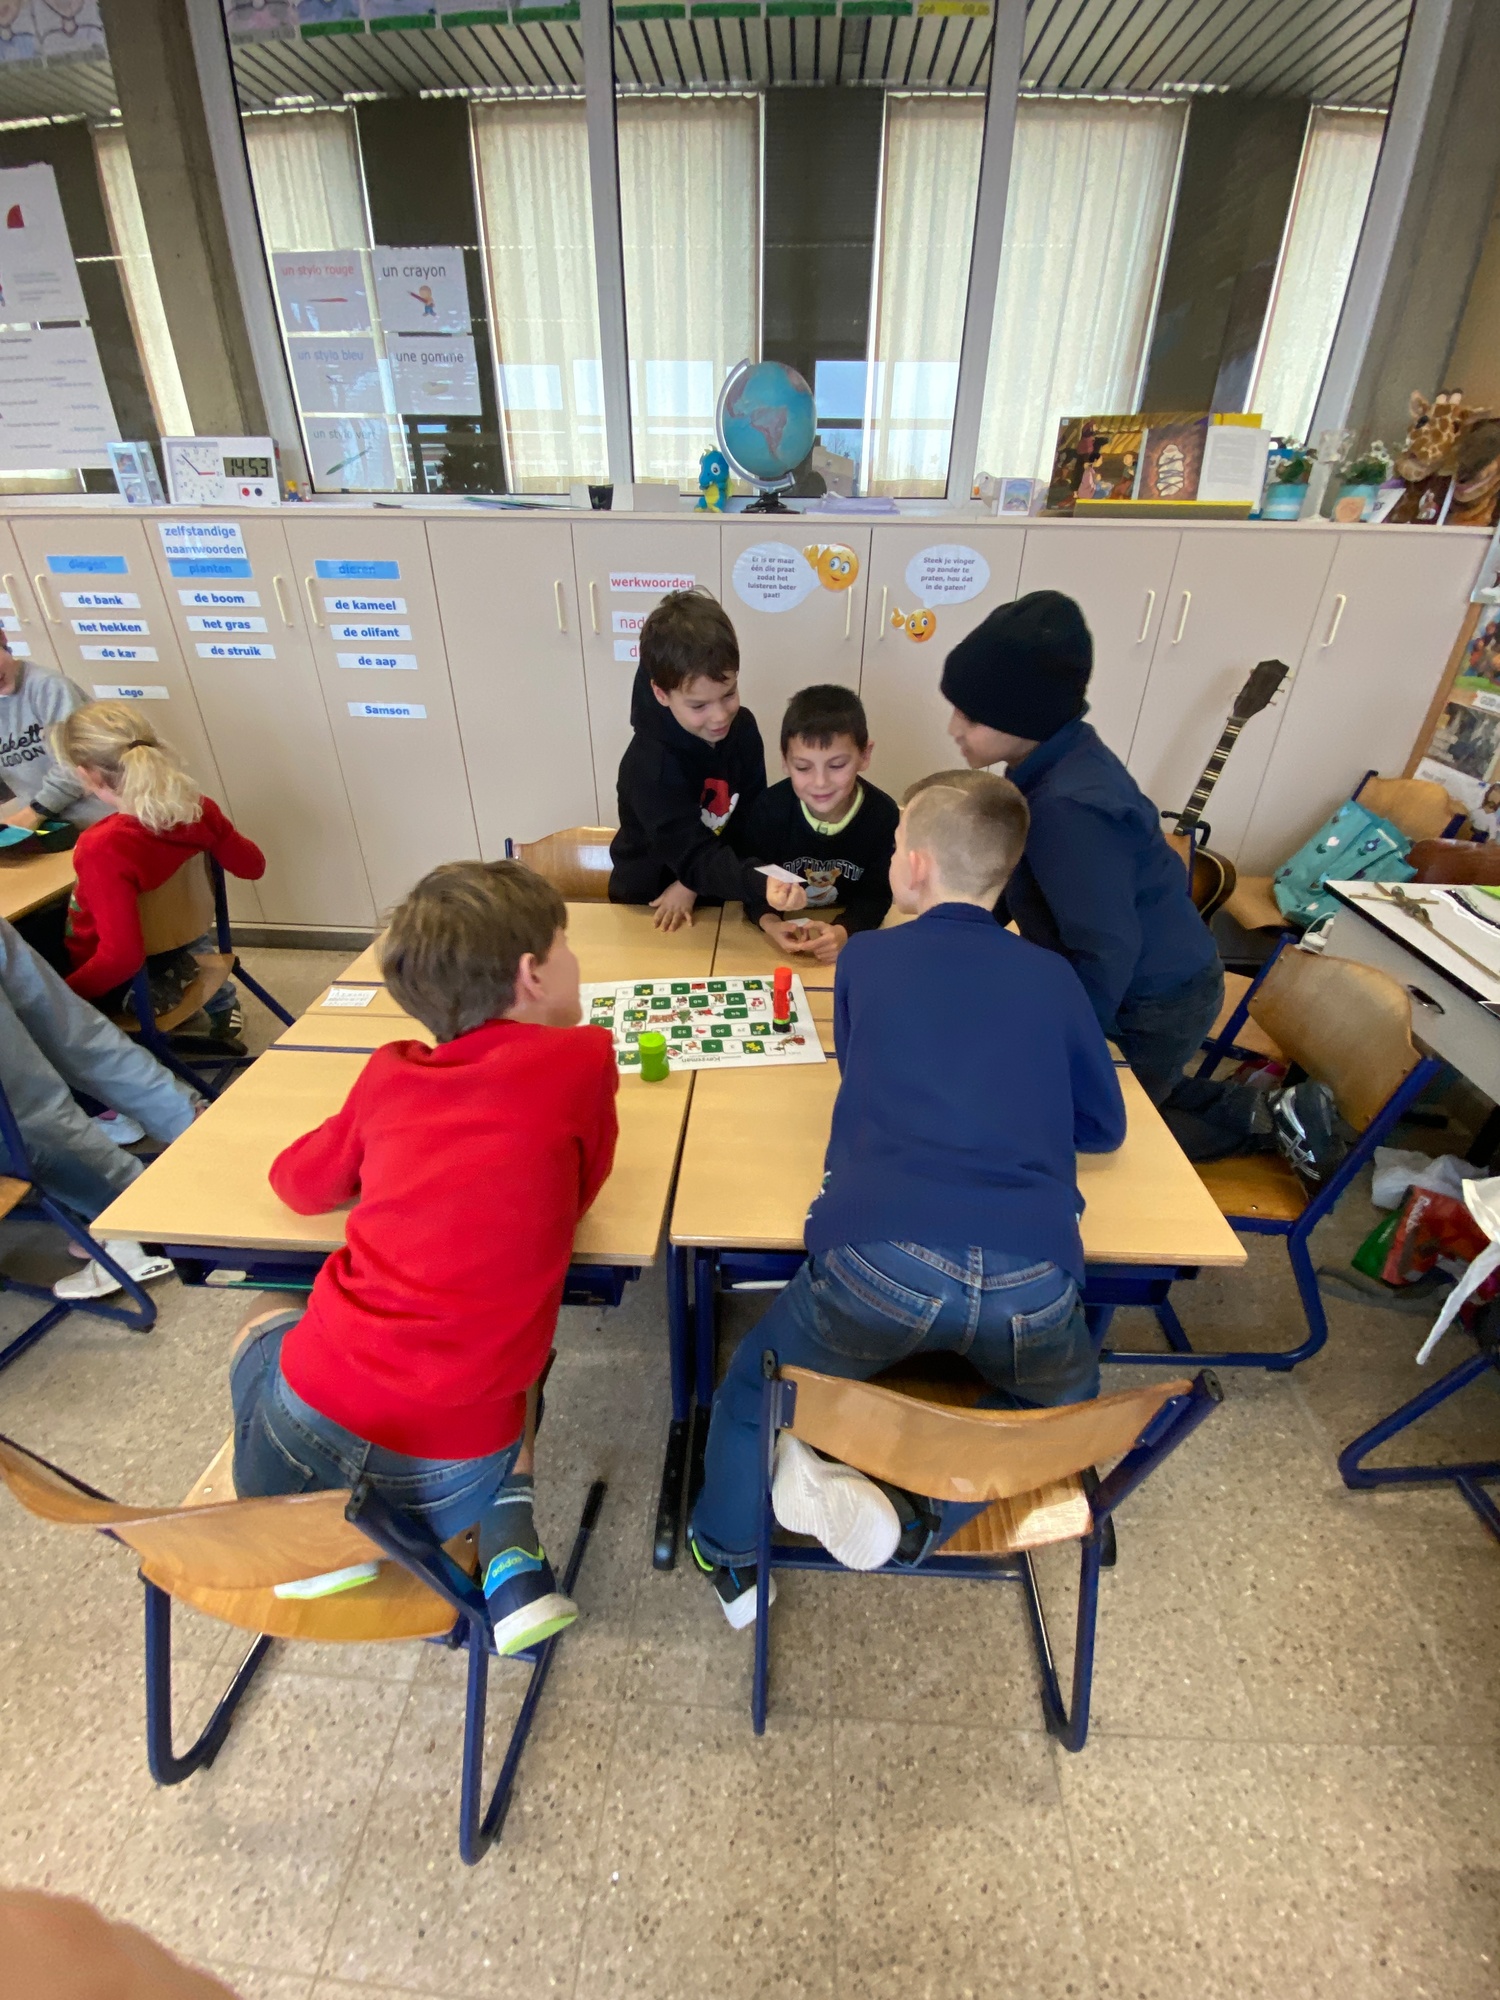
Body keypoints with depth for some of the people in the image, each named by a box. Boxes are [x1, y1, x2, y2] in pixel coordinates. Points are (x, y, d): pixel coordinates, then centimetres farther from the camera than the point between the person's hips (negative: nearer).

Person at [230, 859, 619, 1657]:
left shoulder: (391, 1071, 1)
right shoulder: (581, 1058, -9)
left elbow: (297, 1183, 15)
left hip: (302, 1424, 2)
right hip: (436, 1477, -2)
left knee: (269, 1321, 35)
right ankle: (513, 1564, 14)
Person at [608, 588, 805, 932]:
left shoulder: (742, 727, -11)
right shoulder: (650, 764, -28)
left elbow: (749, 818, -7)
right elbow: (694, 854, -32)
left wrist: (690, 885, -13)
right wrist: (761, 884, -49)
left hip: (713, 897, 5)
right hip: (647, 901, -5)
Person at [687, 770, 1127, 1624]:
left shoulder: (865, 959, 13)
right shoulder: (1053, 976, 15)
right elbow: (1105, 1127, 23)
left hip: (882, 1260, -1)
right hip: (1031, 1277, 2)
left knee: (751, 1390, 27)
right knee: (1068, 1404, 33)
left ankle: (729, 1559, 41)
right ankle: (916, 1516, 13)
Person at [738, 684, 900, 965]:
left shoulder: (883, 814, -16)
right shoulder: (769, 808, -16)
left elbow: (877, 895, -12)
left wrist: (843, 932, -33)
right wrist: (769, 923, -29)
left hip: (852, 934, 1)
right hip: (781, 931, -1)